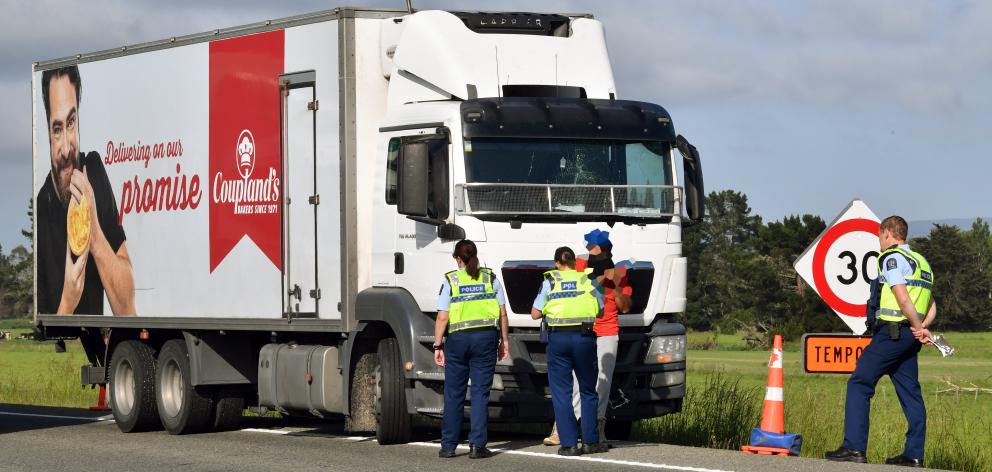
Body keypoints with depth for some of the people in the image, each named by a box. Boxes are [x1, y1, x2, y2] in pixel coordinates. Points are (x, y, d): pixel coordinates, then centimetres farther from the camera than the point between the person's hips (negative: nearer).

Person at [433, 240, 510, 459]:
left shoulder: (450, 280, 0)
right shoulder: (490, 278, 6)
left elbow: (442, 318, -4)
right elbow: (503, 314, 4)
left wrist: (438, 345, 0)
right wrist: (504, 340, 12)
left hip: (458, 338, -1)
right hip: (486, 336, 1)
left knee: (453, 394, 7)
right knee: (480, 393, 2)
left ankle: (448, 446, 10)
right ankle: (477, 445, -3)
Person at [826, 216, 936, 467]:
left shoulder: (892, 258, -8)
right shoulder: (920, 261, 21)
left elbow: (903, 300, -19)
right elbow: (931, 307, 20)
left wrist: (919, 329, -11)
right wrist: (922, 328, 4)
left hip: (891, 332, -9)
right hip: (908, 337, 9)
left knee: (859, 384, -5)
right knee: (910, 392, 8)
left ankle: (854, 447, -12)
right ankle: (914, 455, 5)